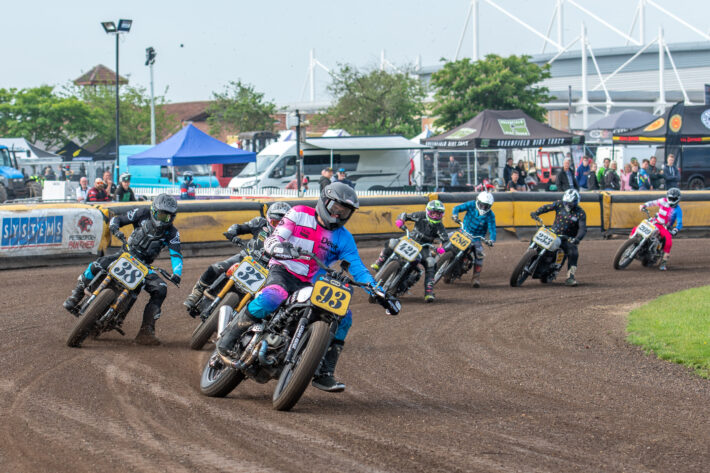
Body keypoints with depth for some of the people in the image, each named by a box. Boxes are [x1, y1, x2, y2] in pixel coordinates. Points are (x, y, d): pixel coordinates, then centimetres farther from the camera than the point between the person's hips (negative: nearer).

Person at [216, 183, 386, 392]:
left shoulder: (344, 238, 11)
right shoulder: (299, 214, 1)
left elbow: (357, 267, 5)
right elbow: (272, 239, -5)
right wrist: (280, 247, -31)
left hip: (311, 286, 5)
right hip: (283, 272, -5)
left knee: (343, 316, -13)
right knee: (271, 298, -39)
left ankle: (323, 373, -9)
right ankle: (228, 337, -25)